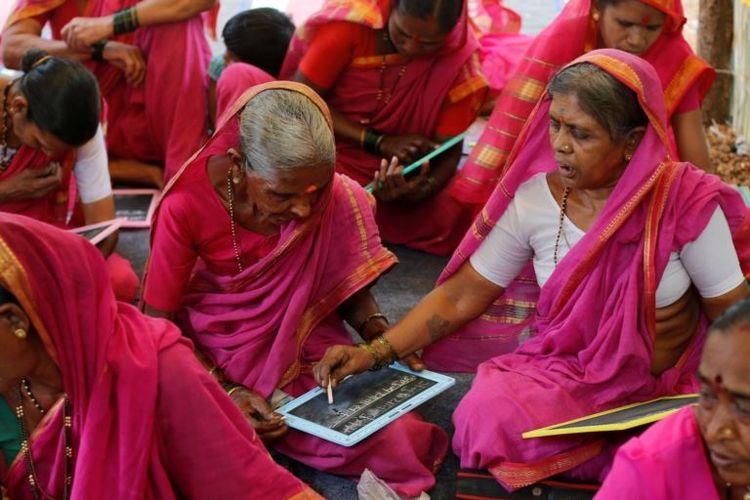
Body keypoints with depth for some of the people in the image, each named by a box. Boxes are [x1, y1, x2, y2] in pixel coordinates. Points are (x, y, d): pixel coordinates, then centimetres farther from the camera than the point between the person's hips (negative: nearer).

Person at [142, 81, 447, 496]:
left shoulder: (336, 200, -16)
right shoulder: (186, 204, -23)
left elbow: (348, 280, 2)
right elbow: (160, 322, -14)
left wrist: (382, 337, -17)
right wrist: (226, 392, -25)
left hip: (302, 344, 2)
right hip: (209, 352, -2)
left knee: (389, 439, -20)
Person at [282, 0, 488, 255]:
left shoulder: (461, 60, -13)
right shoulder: (351, 22, -20)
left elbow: (449, 151, -8)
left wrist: (421, 190, -31)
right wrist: (379, 142, -22)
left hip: (403, 169, 4)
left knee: (454, 216, -20)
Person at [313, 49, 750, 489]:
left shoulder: (686, 201, -14)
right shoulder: (533, 200, -8)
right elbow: (460, 297, -2)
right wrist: (374, 353, -12)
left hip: (669, 390, -1)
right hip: (563, 374, 1)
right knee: (490, 416, -30)